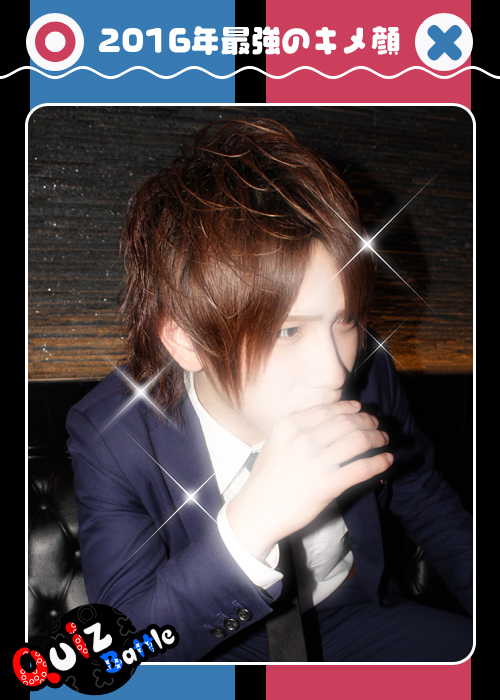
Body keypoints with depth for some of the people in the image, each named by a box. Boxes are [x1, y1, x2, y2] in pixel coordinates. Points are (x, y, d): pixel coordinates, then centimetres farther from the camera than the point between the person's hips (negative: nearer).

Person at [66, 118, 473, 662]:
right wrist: (250, 525, -45)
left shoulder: (369, 372, -17)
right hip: (217, 650, -1)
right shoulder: (109, 438, -26)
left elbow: (425, 504, 2)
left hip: (353, 613, 2)